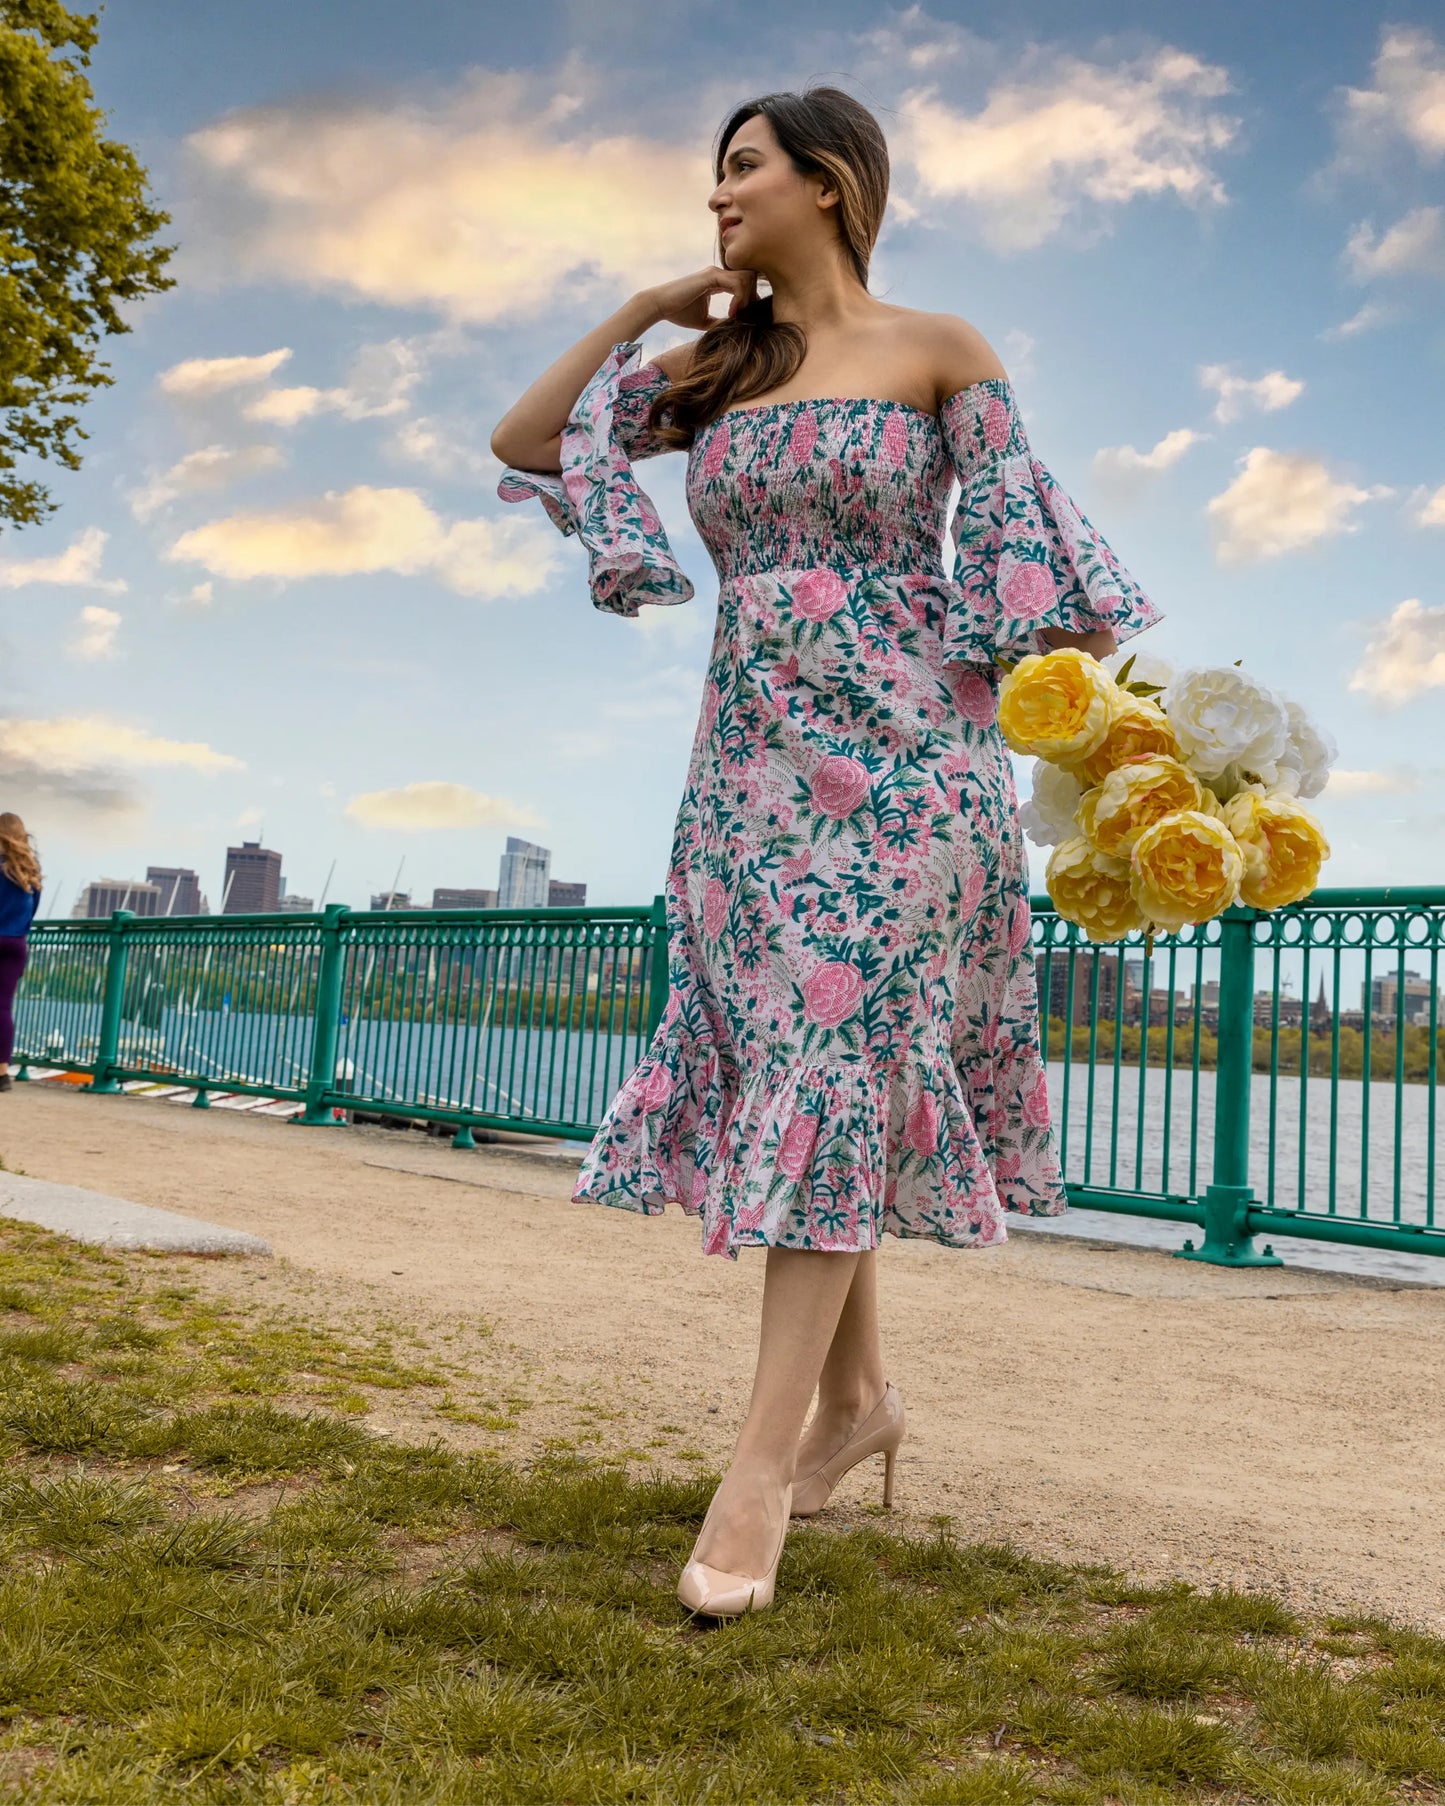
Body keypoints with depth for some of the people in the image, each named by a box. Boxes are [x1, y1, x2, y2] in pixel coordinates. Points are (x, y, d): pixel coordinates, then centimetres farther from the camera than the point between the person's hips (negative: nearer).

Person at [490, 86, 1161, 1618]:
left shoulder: (939, 353, 3)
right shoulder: (707, 371, 15)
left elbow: (1024, 542, 1)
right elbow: (522, 444, 19)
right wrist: (644, 311, 14)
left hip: (902, 753, -5)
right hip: (752, 757, 5)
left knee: (835, 1065, -10)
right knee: (783, 1069, 5)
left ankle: (764, 1460, -9)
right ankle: (856, 1393, 19)